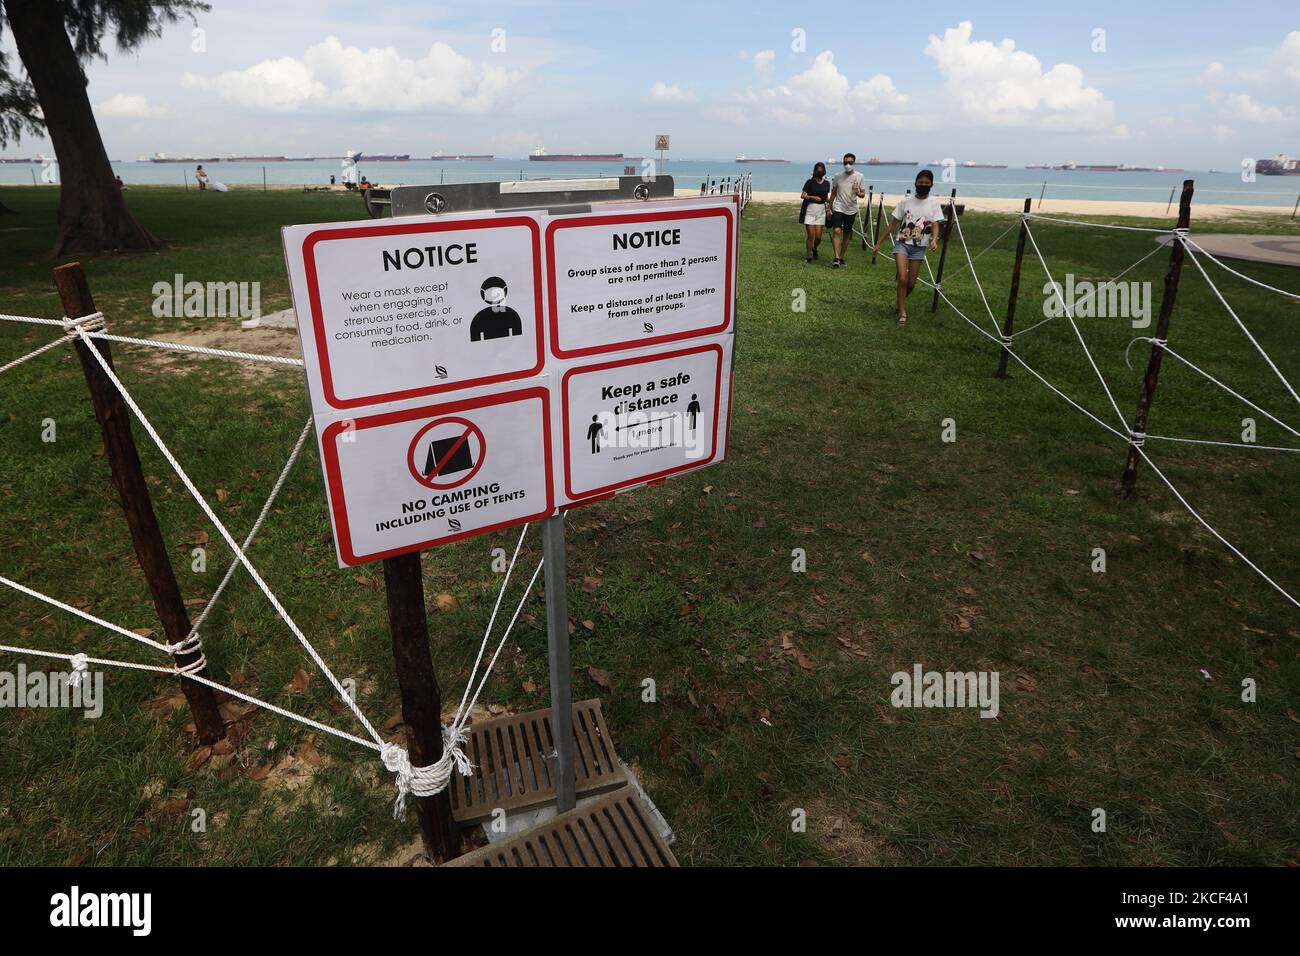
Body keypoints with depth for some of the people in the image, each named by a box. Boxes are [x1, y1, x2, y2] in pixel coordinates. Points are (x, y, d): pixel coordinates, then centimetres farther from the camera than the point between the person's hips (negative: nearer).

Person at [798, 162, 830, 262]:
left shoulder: (826, 184, 11)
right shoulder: (810, 182, -1)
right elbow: (802, 195, -5)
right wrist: (813, 197, -17)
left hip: (821, 210, 3)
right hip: (810, 210, -3)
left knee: (818, 237, -2)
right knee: (810, 235, -6)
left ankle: (814, 248, 30)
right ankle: (808, 256, 8)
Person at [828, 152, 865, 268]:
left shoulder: (859, 176, 0)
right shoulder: (838, 176, 1)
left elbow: (863, 194, 4)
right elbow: (833, 193, 10)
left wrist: (858, 193, -19)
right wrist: (830, 208, 7)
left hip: (851, 210, 1)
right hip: (838, 208, -1)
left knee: (847, 234, 8)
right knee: (836, 231, -19)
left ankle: (841, 258, 21)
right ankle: (836, 258, -21)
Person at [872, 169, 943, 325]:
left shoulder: (934, 203, 1)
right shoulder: (906, 201, 1)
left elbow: (935, 225, -4)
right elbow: (893, 224, 5)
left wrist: (934, 239, -26)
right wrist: (878, 243, 3)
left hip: (919, 247, 1)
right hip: (902, 243, -1)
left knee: (911, 283, 5)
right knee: (902, 278, -18)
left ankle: (900, 302, 35)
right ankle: (902, 313, -8)